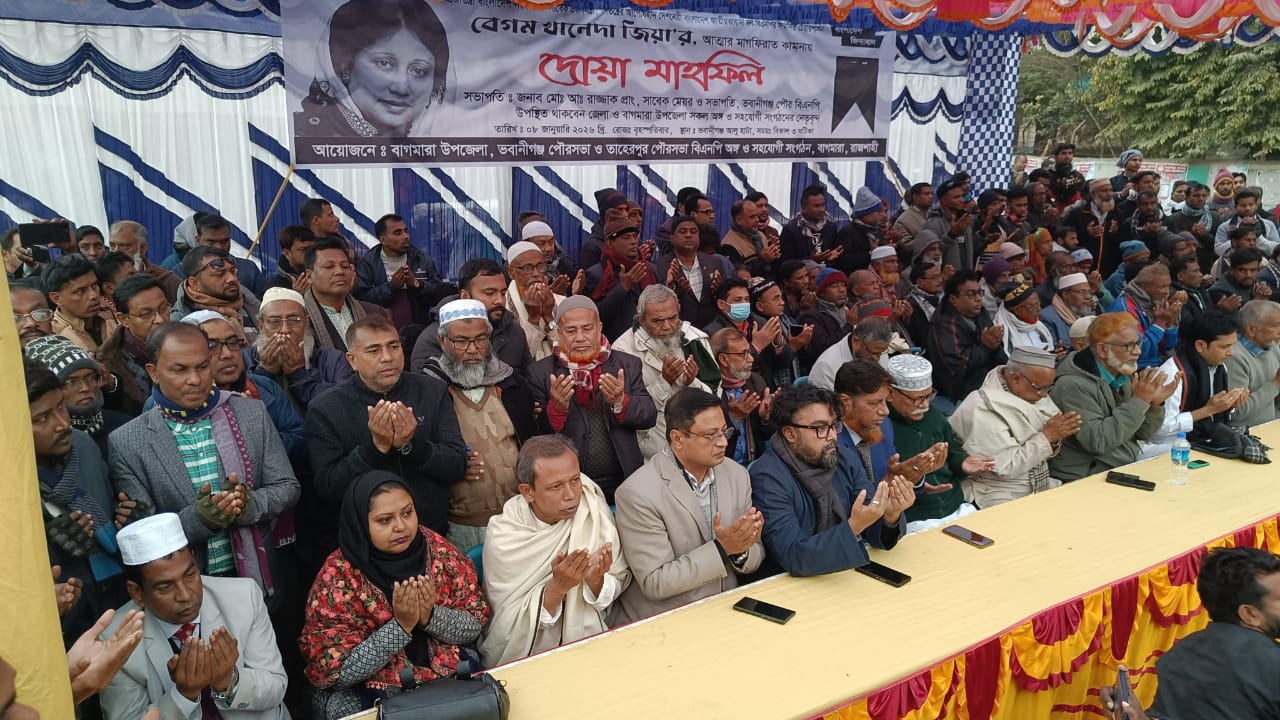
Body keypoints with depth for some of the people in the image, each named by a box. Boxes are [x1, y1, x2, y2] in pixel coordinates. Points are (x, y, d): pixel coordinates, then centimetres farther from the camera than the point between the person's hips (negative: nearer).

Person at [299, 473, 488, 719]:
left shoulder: (437, 549, -6)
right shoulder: (338, 576, -14)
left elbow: (476, 623, -2)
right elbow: (335, 673, -15)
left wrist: (430, 616, -20)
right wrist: (400, 626, -24)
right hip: (367, 695, -1)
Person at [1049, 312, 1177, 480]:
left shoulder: (1124, 375, 8)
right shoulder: (1073, 385, -16)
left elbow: (1142, 434, 12)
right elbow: (1097, 441, -24)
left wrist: (1156, 404, -6)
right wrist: (1139, 401, -21)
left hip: (1129, 468, 8)